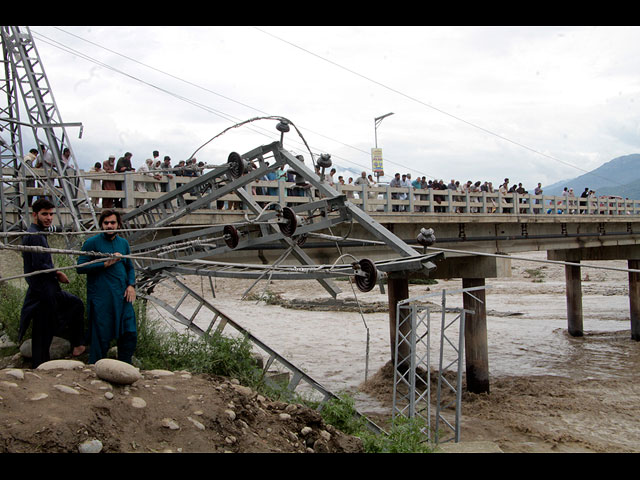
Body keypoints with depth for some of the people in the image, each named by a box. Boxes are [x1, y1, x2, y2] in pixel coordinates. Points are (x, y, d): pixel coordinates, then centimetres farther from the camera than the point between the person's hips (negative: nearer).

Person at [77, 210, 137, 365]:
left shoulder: (123, 243, 14)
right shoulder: (92, 243, -3)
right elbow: (80, 267, -10)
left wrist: (131, 285, 4)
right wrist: (105, 264, -15)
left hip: (122, 297, 5)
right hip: (101, 300, -5)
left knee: (130, 334, 4)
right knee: (101, 337, 0)